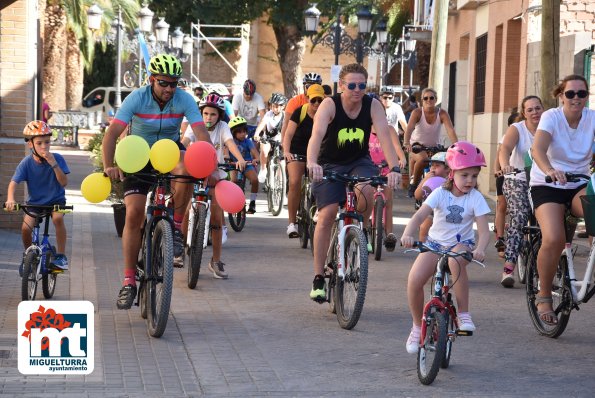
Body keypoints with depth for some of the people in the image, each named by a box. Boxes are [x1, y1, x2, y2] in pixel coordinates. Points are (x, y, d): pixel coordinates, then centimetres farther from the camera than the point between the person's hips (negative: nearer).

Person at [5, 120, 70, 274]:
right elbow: (13, 182, -20)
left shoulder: (57, 158, -14)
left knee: (58, 218, -33)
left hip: (56, 200, -1)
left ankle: (61, 256, -18)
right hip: (34, 201, 1)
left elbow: (64, 182, -19)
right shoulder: (27, 163, -14)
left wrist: (54, 164, -32)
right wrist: (10, 199, -39)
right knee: (25, 227, -22)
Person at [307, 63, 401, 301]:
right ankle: (318, 279, -8)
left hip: (359, 162, 2)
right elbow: (317, 134, -36)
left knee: (366, 192, -31)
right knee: (326, 215, -14)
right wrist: (312, 163, -55)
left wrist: (394, 167, -42)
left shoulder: (372, 106, -14)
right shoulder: (329, 105, -20)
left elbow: (384, 135, -26)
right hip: (330, 164, -1)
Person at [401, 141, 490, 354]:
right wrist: (407, 234, -42)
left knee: (456, 260, -39)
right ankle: (417, 325, 2)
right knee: (414, 279, -22)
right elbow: (419, 216, -21)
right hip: (435, 242, 1)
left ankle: (464, 314, -25)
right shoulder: (440, 193, -9)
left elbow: (484, 231, -17)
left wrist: (480, 249, -40)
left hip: (462, 243, -1)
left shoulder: (476, 198, -9)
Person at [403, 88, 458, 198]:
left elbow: (450, 130, -24)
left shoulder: (442, 114, -12)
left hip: (433, 147, 3)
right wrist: (406, 143, -49)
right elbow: (409, 128, -30)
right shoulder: (417, 112, -15)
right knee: (422, 159, -34)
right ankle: (414, 183, -10)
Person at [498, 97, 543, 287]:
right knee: (519, 217, -22)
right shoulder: (516, 129, -3)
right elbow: (505, 148, -21)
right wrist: (505, 165, -42)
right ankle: (509, 266, -26)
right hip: (517, 180, -3)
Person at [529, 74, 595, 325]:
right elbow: (538, 149, -30)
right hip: (547, 185, -3)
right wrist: (549, 170, -51)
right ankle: (544, 296, -5)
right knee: (554, 239, -26)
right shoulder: (551, 117, -13)